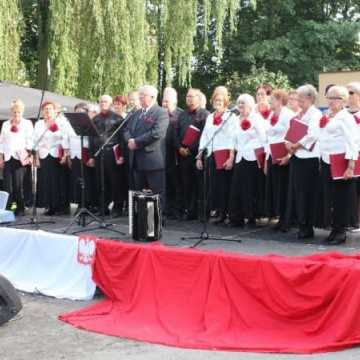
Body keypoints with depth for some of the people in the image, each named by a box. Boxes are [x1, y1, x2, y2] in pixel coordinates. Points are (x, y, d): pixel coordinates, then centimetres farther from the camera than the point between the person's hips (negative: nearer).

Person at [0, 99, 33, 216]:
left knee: (19, 184, -7)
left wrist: (28, 153, -9)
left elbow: (30, 141, 3)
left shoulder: (27, 123, 9)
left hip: (20, 157, -3)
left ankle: (20, 209, 1)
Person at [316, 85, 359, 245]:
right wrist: (321, 162, 17)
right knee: (327, 197, 9)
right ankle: (334, 229, 19)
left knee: (341, 199, -1)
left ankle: (341, 231, 8)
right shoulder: (326, 116, 14)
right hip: (326, 162, 8)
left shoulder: (346, 117, -9)